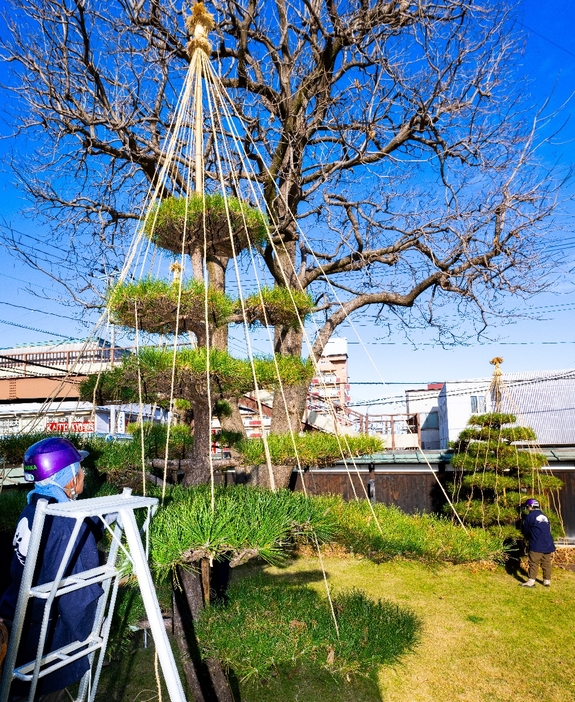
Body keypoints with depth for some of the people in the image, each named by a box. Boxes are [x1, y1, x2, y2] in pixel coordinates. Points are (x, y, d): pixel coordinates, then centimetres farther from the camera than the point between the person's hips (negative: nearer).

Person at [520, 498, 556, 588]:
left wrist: (528, 537, 24)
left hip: (536, 545, -7)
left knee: (534, 563, -5)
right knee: (546, 563, 11)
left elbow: (525, 531, 3)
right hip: (548, 544, 7)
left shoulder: (530, 516, -5)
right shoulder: (544, 516, 15)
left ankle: (531, 581, -6)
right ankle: (547, 581, 13)